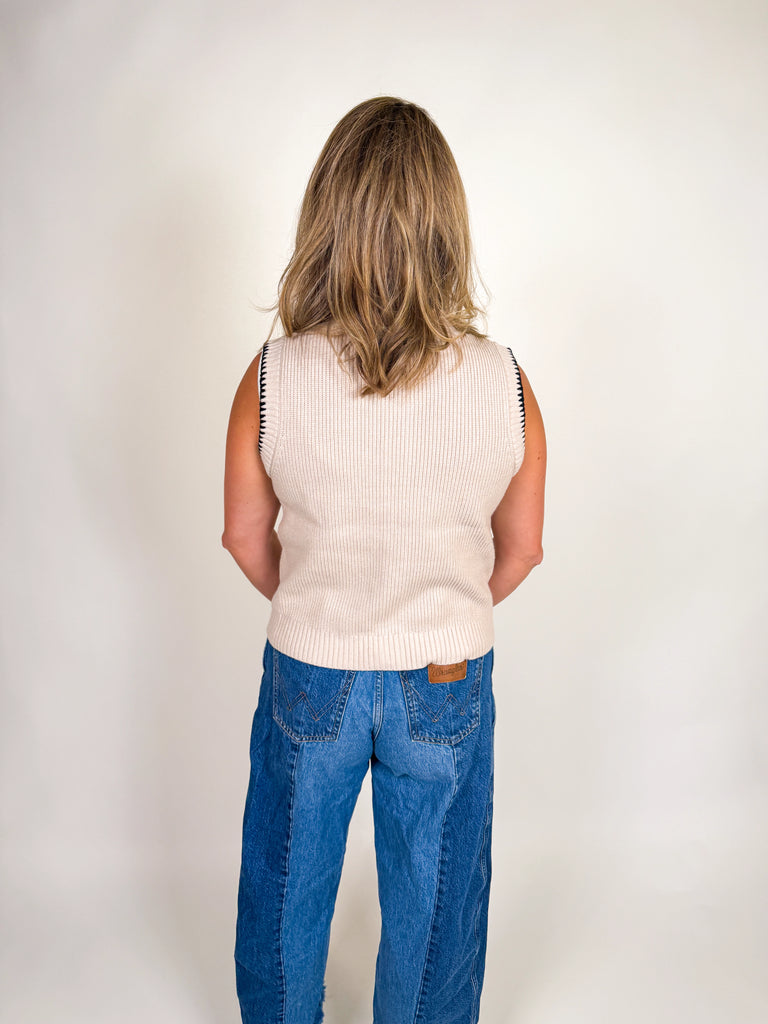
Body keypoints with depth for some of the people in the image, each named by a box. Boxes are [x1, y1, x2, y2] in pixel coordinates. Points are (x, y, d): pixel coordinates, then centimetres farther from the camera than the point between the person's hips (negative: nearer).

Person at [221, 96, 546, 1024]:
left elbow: (247, 539, -6)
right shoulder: (503, 381, -17)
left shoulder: (272, 376, -19)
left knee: (288, 888, 27)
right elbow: (521, 548, -5)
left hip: (307, 677, 1)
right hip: (449, 682, 0)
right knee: (432, 900, 25)